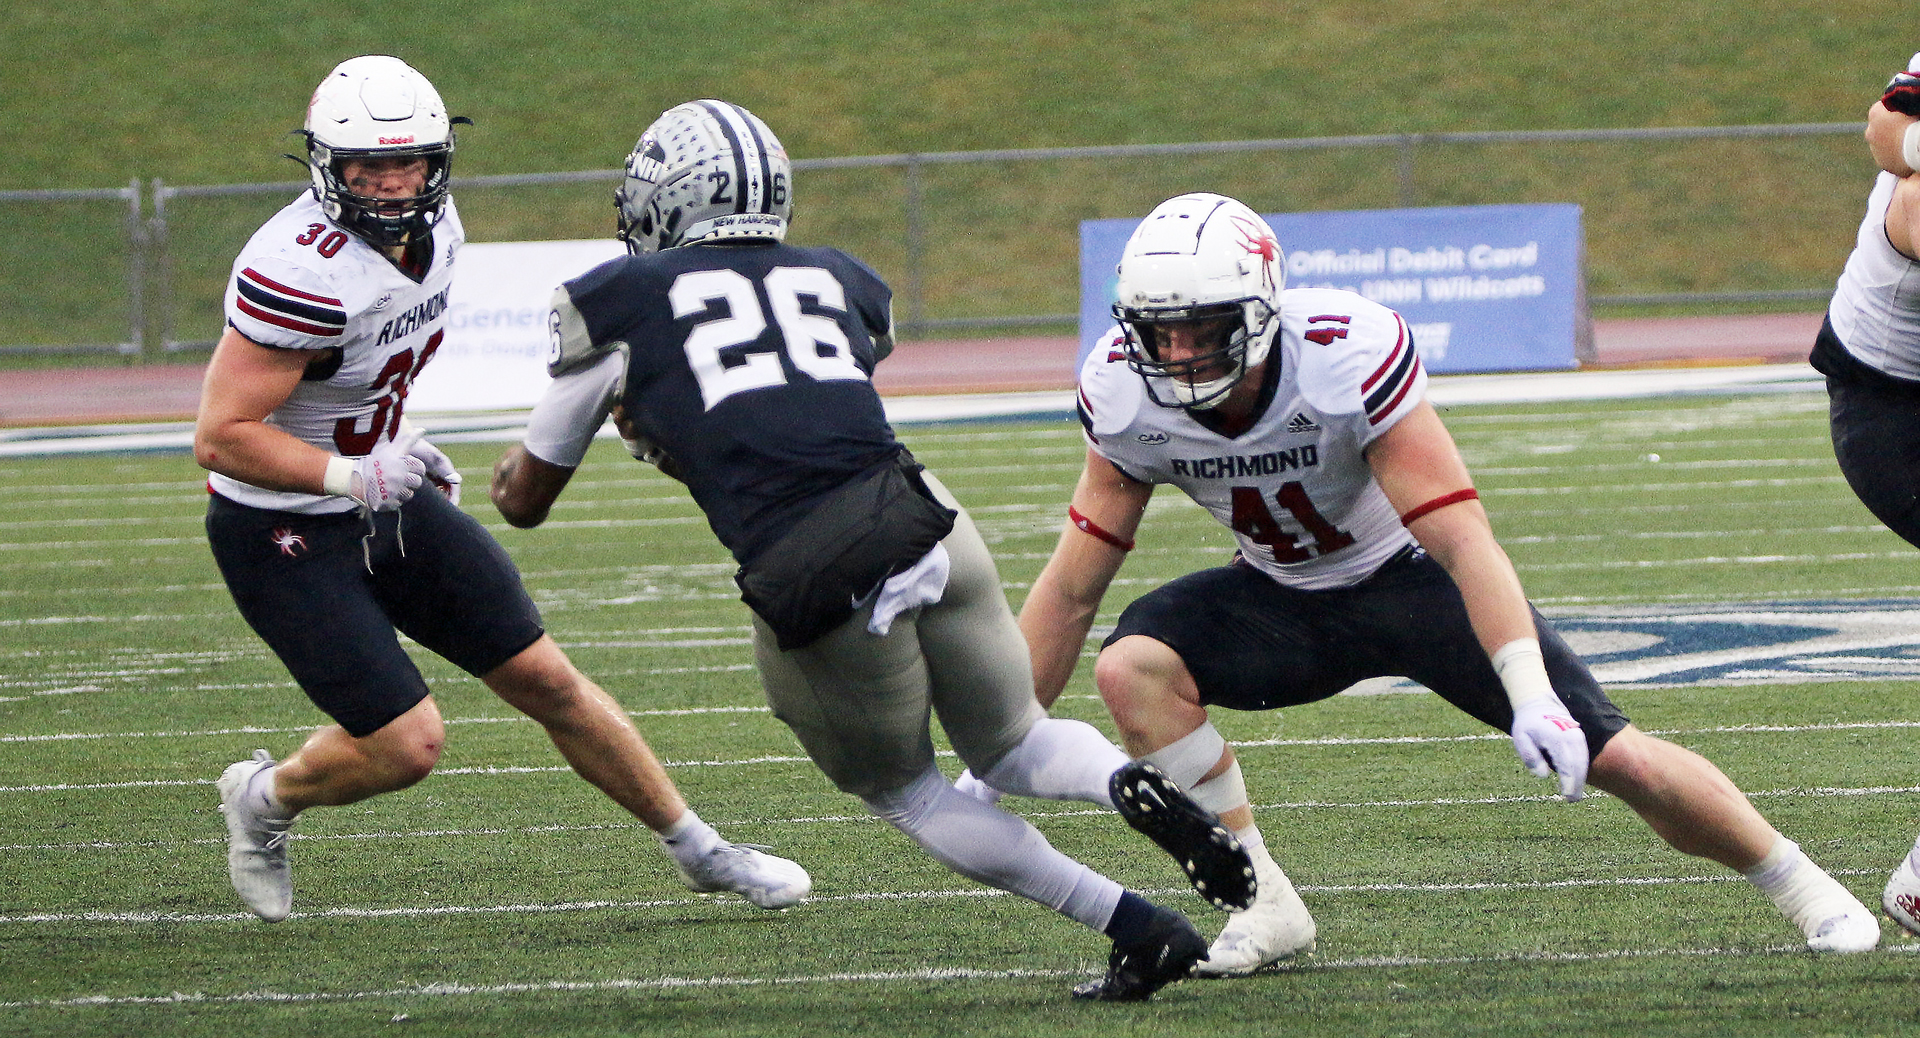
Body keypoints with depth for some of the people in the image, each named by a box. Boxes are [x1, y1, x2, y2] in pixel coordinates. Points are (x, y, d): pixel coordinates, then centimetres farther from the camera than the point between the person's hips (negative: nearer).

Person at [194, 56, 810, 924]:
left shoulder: (432, 230, -2)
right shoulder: (304, 273, -30)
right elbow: (220, 436, -27)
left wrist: (394, 442, 7)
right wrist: (352, 475, -35)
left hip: (385, 505, 8)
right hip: (284, 535, -8)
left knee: (548, 683, 8)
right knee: (406, 746, -11)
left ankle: (696, 850, 22)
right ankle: (264, 800, 19)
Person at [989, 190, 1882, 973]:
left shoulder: (1348, 353, -33)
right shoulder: (1124, 394, -20)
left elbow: (1462, 540, -35)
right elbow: (1072, 586, -9)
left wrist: (1531, 695, -44)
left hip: (1415, 581, -4)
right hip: (1288, 602, 4)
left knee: (1612, 757, -12)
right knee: (1132, 667, -24)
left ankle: (1800, 885, 14)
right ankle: (1268, 908, -13)